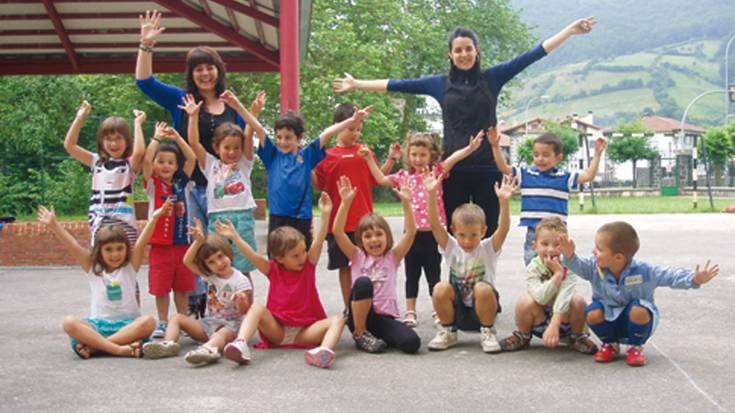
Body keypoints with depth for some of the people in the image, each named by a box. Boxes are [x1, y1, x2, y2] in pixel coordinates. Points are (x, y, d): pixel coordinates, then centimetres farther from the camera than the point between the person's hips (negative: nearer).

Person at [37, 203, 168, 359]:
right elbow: (73, 246, 0)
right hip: (98, 325, 1)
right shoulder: (93, 269, 9)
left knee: (148, 321, -33)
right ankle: (118, 349, -41)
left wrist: (154, 218, -22)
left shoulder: (130, 267, 6)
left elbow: (141, 244, -8)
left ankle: (94, 345, -34)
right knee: (69, 322, -27)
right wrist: (53, 225, -9)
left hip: (127, 325, -1)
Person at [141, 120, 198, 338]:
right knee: (160, 287, 2)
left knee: (182, 287, 11)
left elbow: (192, 158, 0)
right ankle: (162, 323, 14)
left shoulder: (180, 182, 7)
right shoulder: (152, 184, -1)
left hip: (182, 242, 3)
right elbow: (146, 159, -16)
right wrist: (157, 137, -13)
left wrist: (176, 137, -5)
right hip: (160, 244, -3)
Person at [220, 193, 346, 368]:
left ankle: (325, 349, -55)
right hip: (277, 330, 0)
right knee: (257, 308, -25)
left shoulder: (308, 265, 6)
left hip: (304, 331, 0)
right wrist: (235, 237, -22)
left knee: (337, 320, -25)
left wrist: (325, 215, -22)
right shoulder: (273, 270, 5)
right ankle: (240, 345, -46)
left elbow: (318, 242, -8)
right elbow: (253, 256, -10)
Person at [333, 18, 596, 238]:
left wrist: (571, 30, 4)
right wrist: (357, 85, 15)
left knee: (487, 234, 2)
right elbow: (399, 85, 13)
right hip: (454, 170, 1)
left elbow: (531, 56, 6)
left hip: (487, 169, 0)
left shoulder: (492, 78, 7)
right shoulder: (440, 84, 9)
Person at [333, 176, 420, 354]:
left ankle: (375, 335, 1)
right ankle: (360, 335, -14)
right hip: (360, 316, -1)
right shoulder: (357, 257, 8)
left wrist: (406, 203, -16)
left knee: (412, 343, -28)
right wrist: (346, 202, -17)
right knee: (362, 282, -33)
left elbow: (410, 232, -4)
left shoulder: (392, 257, 10)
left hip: (386, 317, 1)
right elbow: (338, 232, -7)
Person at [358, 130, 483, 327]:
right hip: (412, 233, 3)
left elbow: (453, 158, -15)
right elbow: (381, 179, 13)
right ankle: (410, 312, 19)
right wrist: (369, 159, 8)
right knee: (412, 275, 11)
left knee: (434, 275, 7)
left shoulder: (437, 171, 0)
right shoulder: (405, 175, 7)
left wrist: (470, 147, -31)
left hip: (433, 232, -3)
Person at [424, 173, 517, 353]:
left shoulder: (488, 249, -8)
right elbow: (435, 225, -18)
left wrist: (504, 201, -43)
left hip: (482, 310, -2)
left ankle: (488, 333, -8)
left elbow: (503, 229, -26)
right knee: (441, 288, -26)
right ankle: (448, 332, -3)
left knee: (483, 288, -33)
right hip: (457, 310, 2)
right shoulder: (451, 248, -4)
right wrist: (432, 195, -32)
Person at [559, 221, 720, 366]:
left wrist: (694, 279, -33)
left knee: (638, 310, -36)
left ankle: (636, 347, -5)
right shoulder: (594, 267, -15)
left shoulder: (643, 271, -22)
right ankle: (610, 344, 5)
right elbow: (578, 266, -25)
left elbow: (670, 276, -20)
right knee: (593, 313, -27)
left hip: (636, 319, -2)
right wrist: (569, 256, -49)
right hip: (609, 318, 3)